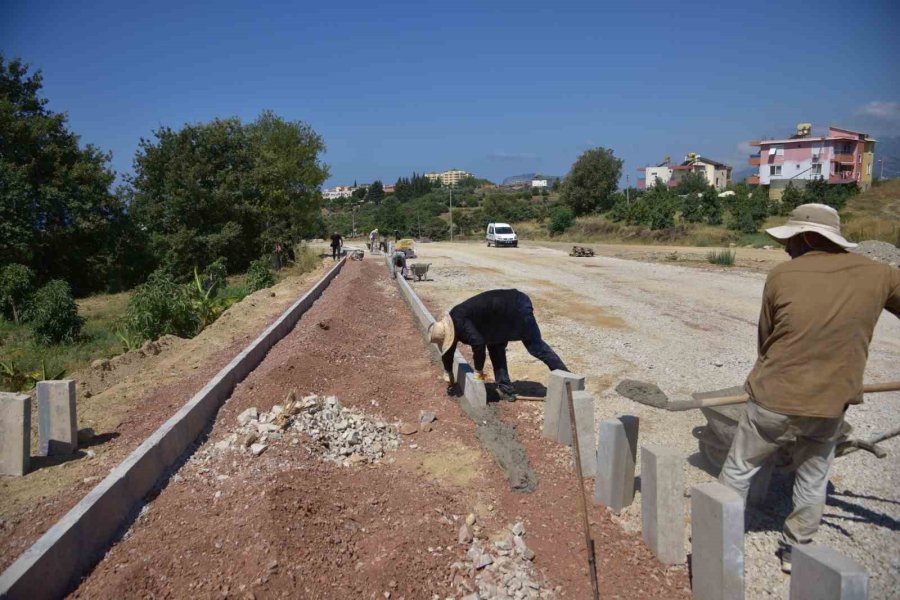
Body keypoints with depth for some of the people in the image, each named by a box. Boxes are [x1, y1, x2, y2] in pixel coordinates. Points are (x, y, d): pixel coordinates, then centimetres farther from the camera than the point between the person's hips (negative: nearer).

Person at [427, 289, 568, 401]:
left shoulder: (459, 322, -24)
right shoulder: (452, 322, 5)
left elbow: (478, 343, -31)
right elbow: (449, 350, 19)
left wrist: (478, 371, -15)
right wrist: (448, 374, 30)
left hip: (516, 307, -10)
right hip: (507, 310, 10)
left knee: (535, 345, -2)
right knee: (495, 346, 11)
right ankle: (506, 390, 13)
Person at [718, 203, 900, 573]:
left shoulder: (781, 276, -9)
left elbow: (765, 339, 1)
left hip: (773, 401, -2)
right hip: (830, 407, 3)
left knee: (738, 471, 16)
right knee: (813, 481, 23)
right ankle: (796, 549, 36)